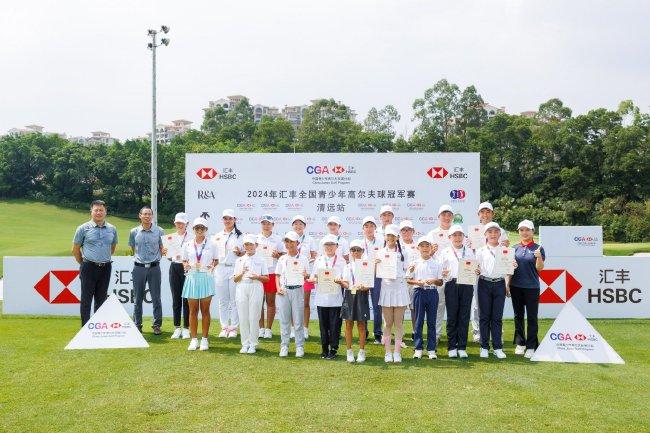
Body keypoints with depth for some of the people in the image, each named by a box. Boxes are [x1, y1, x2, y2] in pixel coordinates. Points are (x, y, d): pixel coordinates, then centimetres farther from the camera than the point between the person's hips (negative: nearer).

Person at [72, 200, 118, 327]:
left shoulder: (112, 229, 6)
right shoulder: (83, 228, -3)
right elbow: (75, 250, 4)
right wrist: (84, 264, 8)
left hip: (105, 268, 3)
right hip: (89, 268, -3)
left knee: (101, 299, 10)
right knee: (86, 299, 0)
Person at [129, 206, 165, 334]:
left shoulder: (159, 231, 3)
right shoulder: (134, 232, 6)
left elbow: (162, 249, 8)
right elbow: (132, 250, 14)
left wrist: (163, 252, -13)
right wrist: (137, 258, 0)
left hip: (154, 267, -1)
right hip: (139, 268, 1)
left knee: (156, 298, 1)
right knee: (138, 298, 6)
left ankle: (157, 325, 9)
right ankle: (137, 325, 15)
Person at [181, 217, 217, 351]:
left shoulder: (211, 245, 4)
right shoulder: (187, 245, 7)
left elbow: (215, 260, 11)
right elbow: (184, 261, 13)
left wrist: (212, 266, -9)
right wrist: (186, 266, -8)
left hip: (206, 278, -1)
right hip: (192, 278, 1)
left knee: (205, 310, 3)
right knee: (193, 310, 4)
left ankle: (204, 339, 10)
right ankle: (193, 339, 11)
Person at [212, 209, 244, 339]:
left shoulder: (240, 235, 6)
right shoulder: (217, 236, 14)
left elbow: (245, 253, 6)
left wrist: (239, 252, -13)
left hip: (235, 269, -3)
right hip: (220, 269, 3)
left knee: (234, 301, -1)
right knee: (222, 301, 4)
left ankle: (233, 328, 6)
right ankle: (224, 327, 12)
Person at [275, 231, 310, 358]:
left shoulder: (303, 259, 5)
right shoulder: (282, 259, 10)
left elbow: (307, 276, 5)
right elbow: (277, 275, 13)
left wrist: (305, 276, -18)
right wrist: (278, 288, -2)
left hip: (297, 290, -2)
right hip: (283, 291, 2)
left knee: (298, 320, 0)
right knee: (284, 320, 4)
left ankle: (299, 347, 7)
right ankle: (284, 346, 12)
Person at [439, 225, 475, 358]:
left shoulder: (469, 251, 15)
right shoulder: (445, 252, 10)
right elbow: (441, 269, 6)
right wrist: (443, 274, -16)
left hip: (467, 285, 1)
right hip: (451, 285, -1)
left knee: (464, 316, 1)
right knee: (452, 317, 0)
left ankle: (462, 347, 8)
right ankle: (452, 347, 8)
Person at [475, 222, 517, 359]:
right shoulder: (480, 251, 8)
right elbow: (476, 267, 7)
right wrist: (476, 271, -14)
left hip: (499, 284, 0)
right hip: (484, 284, 0)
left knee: (497, 317, 2)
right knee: (485, 316, 3)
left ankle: (498, 347, 9)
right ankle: (484, 347, 10)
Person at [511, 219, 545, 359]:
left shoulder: (537, 248, -1)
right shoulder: (515, 248, 7)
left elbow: (540, 268, -7)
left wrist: (539, 257, -23)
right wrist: (507, 285, 2)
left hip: (532, 287, -3)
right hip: (516, 286, 3)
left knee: (532, 317, 2)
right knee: (518, 316, 10)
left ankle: (531, 346, 8)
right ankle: (520, 343, 21)